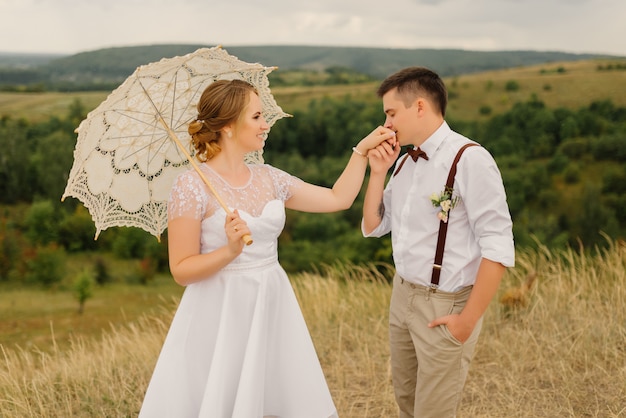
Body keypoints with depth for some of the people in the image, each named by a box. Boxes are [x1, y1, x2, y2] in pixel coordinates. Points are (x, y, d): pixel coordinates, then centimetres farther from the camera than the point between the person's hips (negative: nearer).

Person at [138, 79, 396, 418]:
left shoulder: (269, 179, 7)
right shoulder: (192, 185, -11)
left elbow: (338, 198, 11)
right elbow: (181, 270, -11)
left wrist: (362, 149, 9)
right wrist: (229, 252, -25)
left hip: (271, 311, 6)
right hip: (221, 316, -5)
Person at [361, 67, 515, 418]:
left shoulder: (470, 160, -18)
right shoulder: (404, 161, 5)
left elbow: (499, 249, -20)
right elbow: (373, 227, 12)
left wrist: (468, 320, -17)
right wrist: (377, 172, -2)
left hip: (445, 306, -7)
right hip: (403, 295, 7)